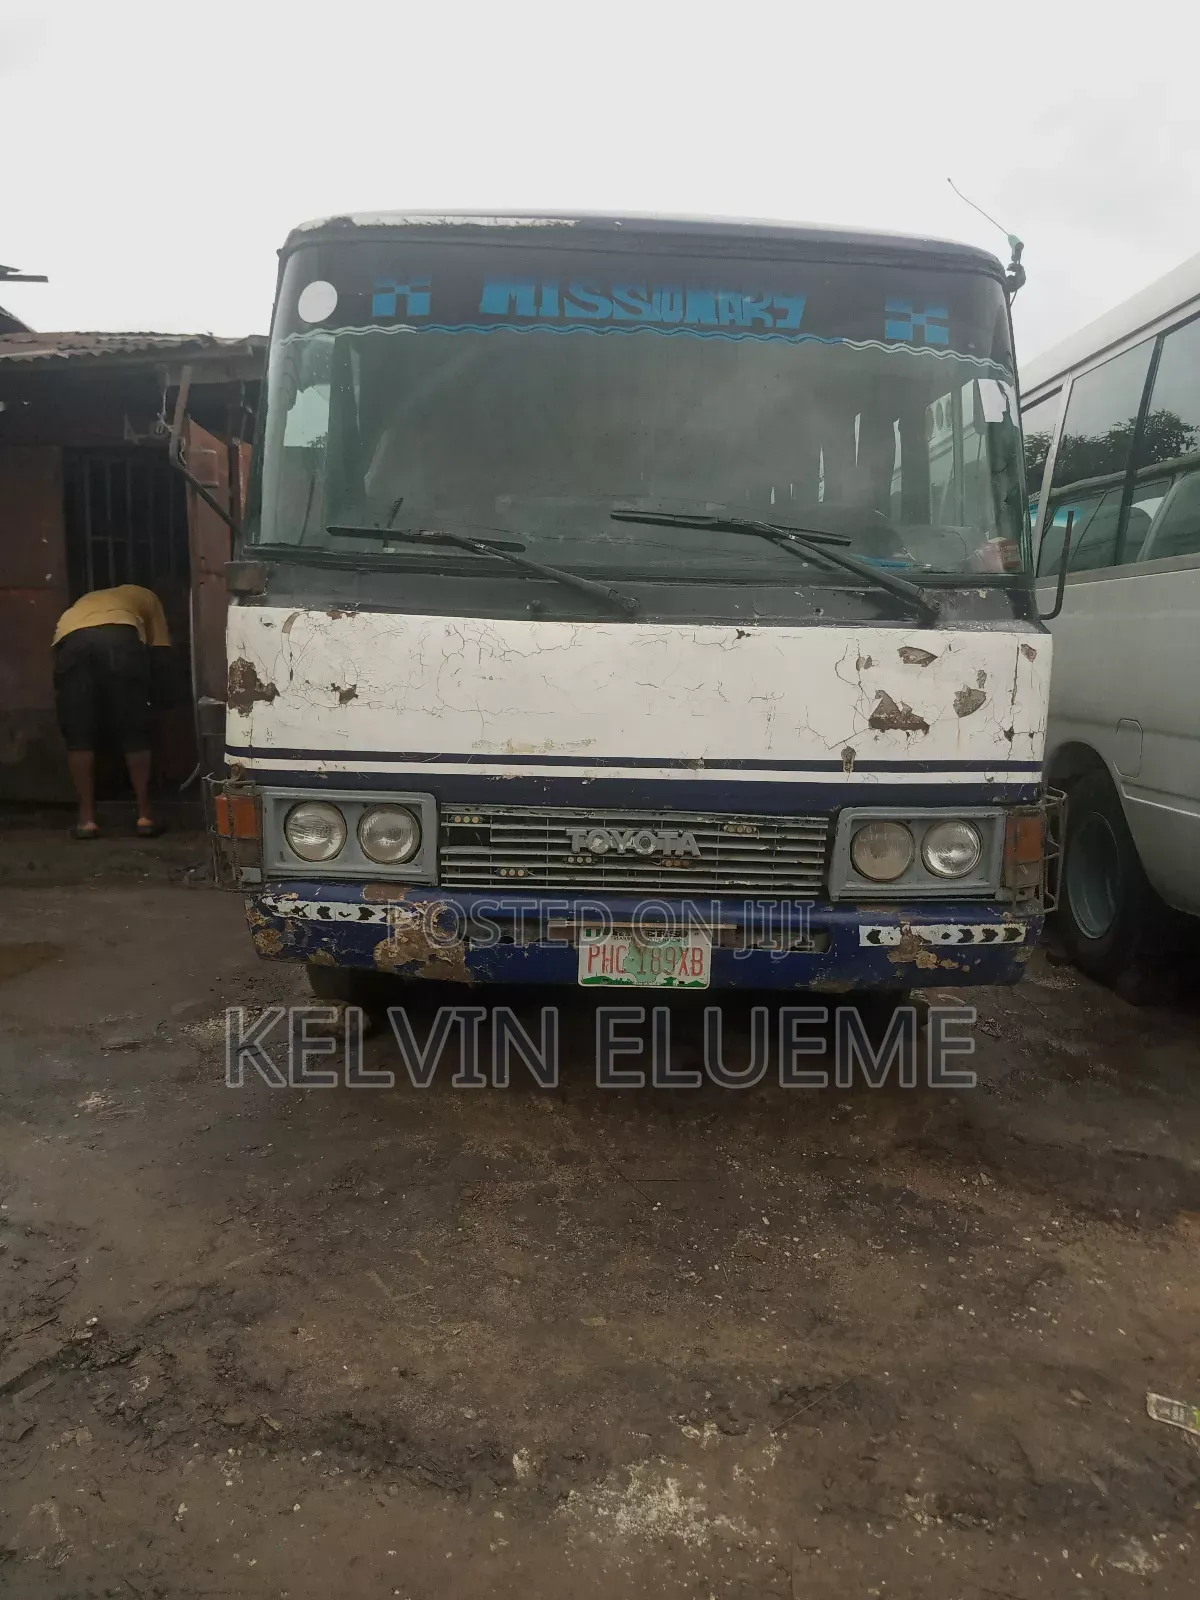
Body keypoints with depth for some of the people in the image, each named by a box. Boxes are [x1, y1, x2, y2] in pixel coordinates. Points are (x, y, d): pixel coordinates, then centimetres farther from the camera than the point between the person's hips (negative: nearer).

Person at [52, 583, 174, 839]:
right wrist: (143, 682, 41)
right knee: (134, 734, 10)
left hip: (71, 639, 2)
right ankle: (144, 815, 14)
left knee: (79, 736, 12)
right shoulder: (145, 596, 39)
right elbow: (161, 653, 28)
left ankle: (87, 818, 14)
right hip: (120, 636, -2)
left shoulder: (85, 601, 46)